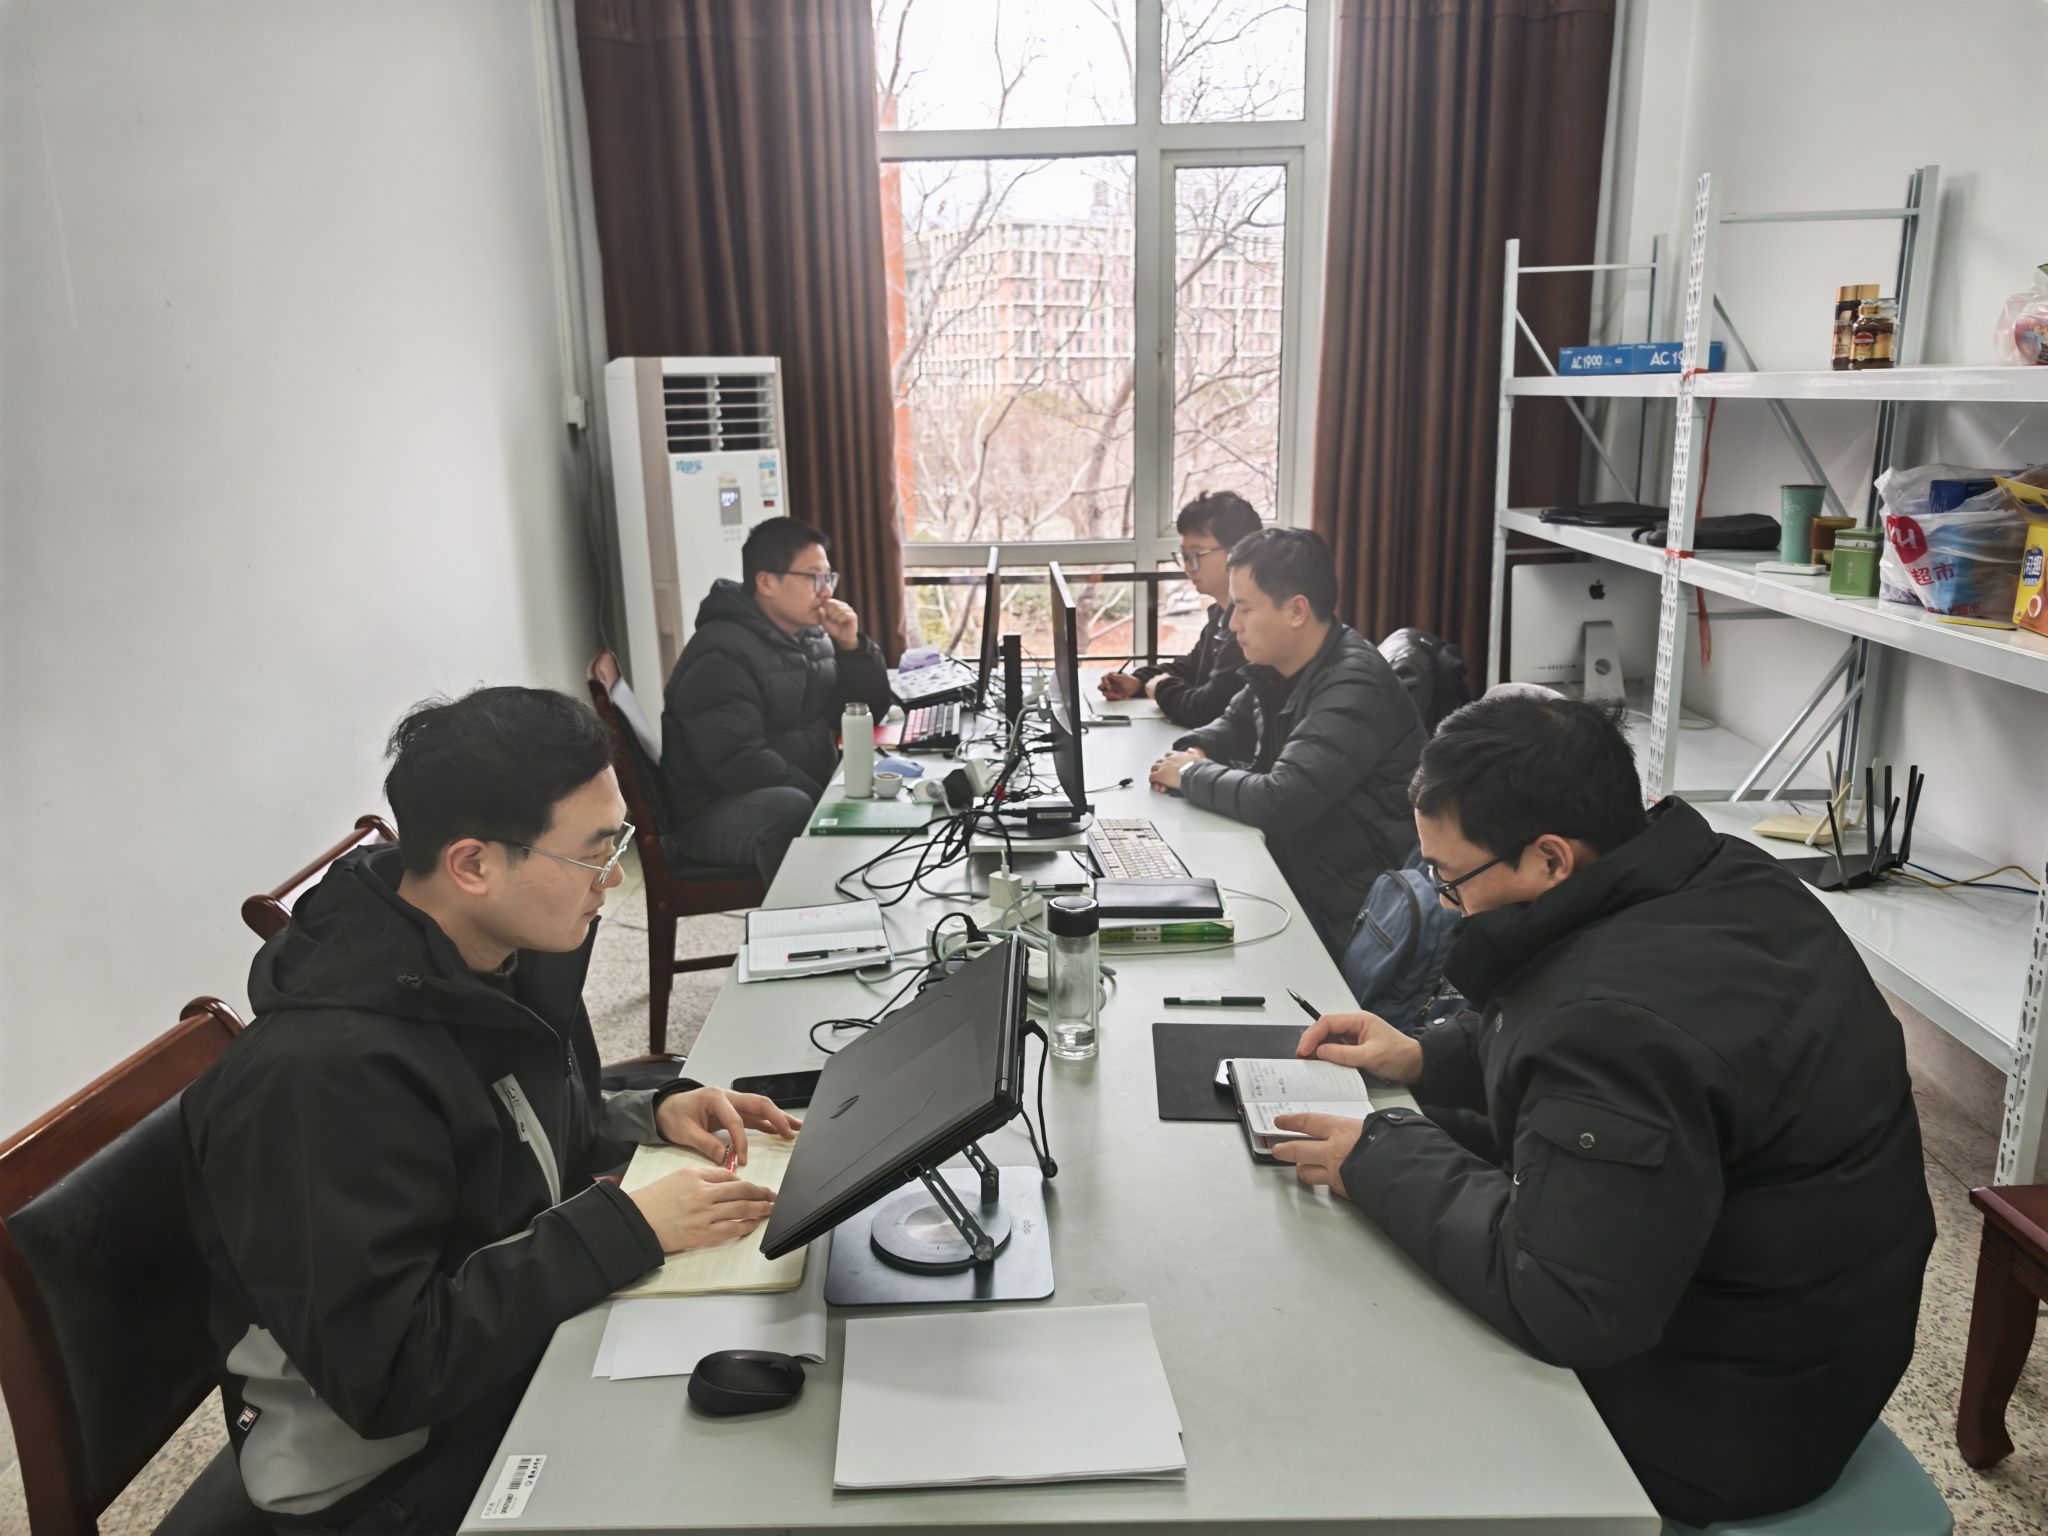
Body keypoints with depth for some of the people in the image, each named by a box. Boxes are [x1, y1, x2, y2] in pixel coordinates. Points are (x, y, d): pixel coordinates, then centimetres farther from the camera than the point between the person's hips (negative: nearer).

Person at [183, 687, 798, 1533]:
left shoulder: (503, 955, -5)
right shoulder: (325, 1073, -29)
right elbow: (385, 1374, -27)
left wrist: (655, 1115, -6)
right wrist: (624, 1228, -28)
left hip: (533, 1333, 8)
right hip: (396, 1467, -7)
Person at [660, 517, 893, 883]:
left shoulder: (812, 637, 9)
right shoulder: (721, 654, -16)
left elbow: (871, 711, 11)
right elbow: (739, 761, -26)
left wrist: (851, 646, -5)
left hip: (809, 793, 8)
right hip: (719, 812, -8)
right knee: (795, 810, -37)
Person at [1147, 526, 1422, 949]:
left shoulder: (1353, 689, -25)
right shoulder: (1279, 665, 3)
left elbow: (1279, 802, -32)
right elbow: (1236, 724, 22)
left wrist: (1191, 775, -15)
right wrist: (1196, 751, -1)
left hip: (1338, 910, -8)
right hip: (1285, 863, 8)